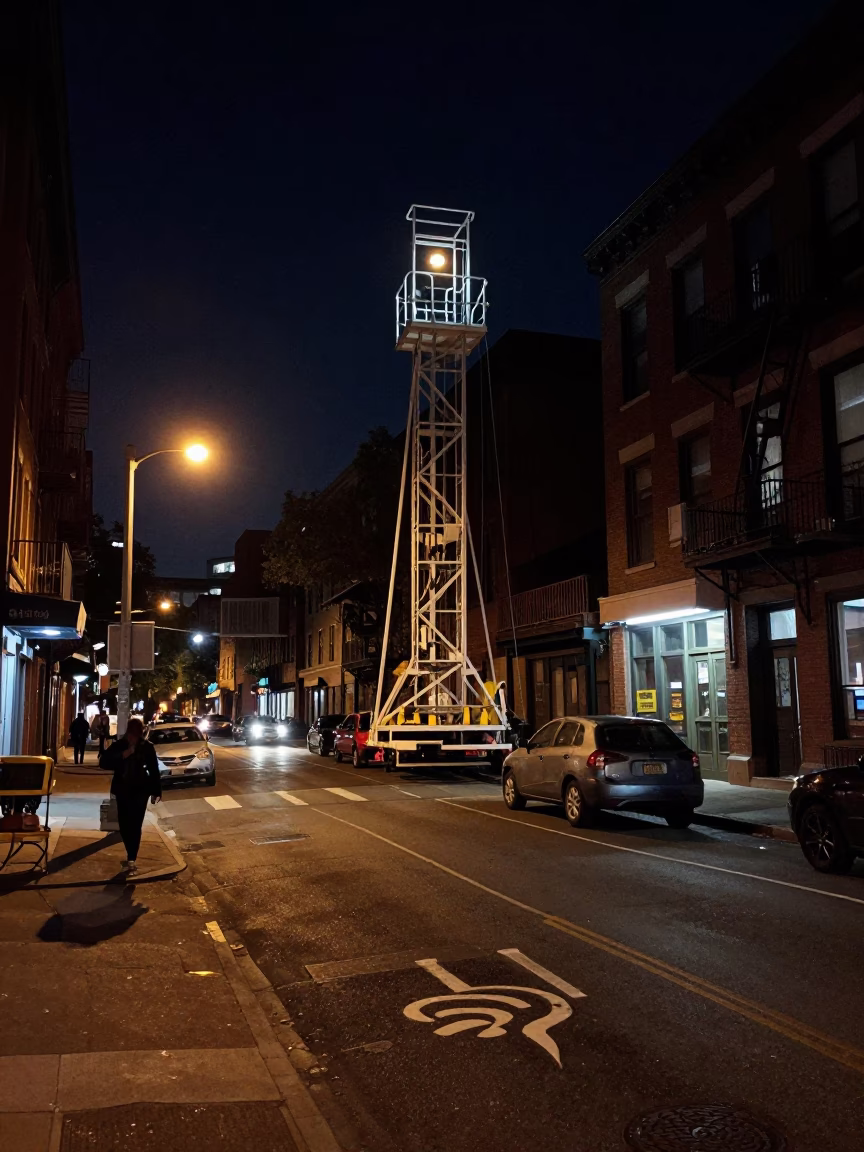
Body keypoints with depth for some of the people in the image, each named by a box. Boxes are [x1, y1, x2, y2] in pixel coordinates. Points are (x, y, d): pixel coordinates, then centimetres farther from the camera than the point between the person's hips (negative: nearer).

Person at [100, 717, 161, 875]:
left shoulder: (147, 747, -6)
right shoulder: (118, 745, -2)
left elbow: (154, 770, -1)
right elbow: (105, 762, -9)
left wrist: (156, 791, -1)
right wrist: (122, 756, -22)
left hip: (140, 790, -3)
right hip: (123, 790, 3)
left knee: (135, 825, -8)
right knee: (124, 825, 7)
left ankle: (131, 860, -5)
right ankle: (131, 857, 25)